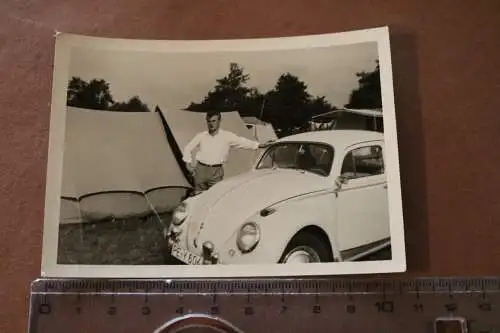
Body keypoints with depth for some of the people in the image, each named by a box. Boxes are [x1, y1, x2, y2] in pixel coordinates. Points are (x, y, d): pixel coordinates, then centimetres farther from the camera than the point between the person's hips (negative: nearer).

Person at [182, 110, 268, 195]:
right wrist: (188, 162, 2)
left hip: (216, 171, -1)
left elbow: (242, 141, -3)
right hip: (201, 169, 2)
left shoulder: (227, 136, 3)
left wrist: (258, 145, -14)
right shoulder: (201, 136, 8)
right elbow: (187, 148, 14)